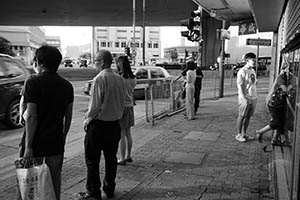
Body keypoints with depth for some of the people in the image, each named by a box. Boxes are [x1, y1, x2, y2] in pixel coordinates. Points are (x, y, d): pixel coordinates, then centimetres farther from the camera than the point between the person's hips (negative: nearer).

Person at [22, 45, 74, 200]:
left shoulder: (33, 82, -12)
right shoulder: (66, 85, 3)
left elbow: (31, 117, -16)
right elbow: (68, 116, 8)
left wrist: (28, 145, -12)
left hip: (37, 141, -4)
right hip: (57, 141, 4)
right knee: (55, 178, 16)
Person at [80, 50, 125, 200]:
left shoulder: (99, 79, -17)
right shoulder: (120, 79, 2)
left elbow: (95, 105, -18)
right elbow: (123, 102, 8)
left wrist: (87, 120, -4)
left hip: (98, 124, -7)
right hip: (115, 124, 7)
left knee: (92, 159, 7)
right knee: (111, 158, 17)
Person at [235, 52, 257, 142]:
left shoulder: (253, 71, 13)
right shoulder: (242, 71, -11)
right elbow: (239, 85, -15)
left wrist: (255, 96, 16)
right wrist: (243, 98, -21)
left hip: (253, 98, 7)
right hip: (245, 98, -7)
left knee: (248, 116, 12)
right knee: (242, 116, 1)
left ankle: (244, 133, 23)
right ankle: (239, 134, 11)